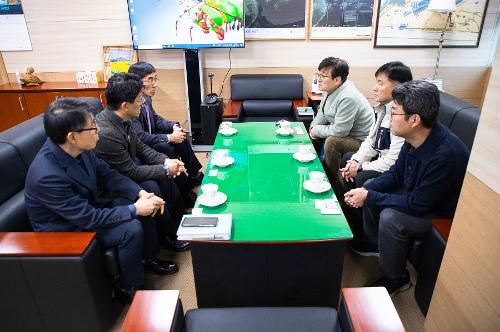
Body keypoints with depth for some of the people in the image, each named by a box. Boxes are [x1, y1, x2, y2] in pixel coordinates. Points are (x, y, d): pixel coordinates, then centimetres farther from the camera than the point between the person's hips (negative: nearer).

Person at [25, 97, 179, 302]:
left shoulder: (77, 148, -16)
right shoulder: (47, 176, -36)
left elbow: (105, 173, -1)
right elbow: (89, 218, -29)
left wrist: (141, 193, -13)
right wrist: (134, 209, -24)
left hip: (86, 206, 8)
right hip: (66, 230, -7)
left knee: (144, 202, 0)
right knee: (131, 229, -23)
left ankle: (148, 258, 19)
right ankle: (129, 288, 2)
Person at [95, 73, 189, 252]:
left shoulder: (121, 118, -9)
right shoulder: (106, 133, -34)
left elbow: (140, 146, 4)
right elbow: (131, 173, -26)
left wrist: (166, 160, -9)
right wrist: (165, 169, -17)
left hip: (127, 167, 8)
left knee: (166, 177, -2)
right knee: (151, 188, -23)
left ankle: (179, 220, 16)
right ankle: (169, 236, 0)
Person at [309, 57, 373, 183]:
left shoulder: (348, 98, -31)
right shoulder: (331, 90, -1)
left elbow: (339, 131, -30)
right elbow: (322, 113, 15)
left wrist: (316, 130, -17)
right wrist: (313, 127, -3)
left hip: (359, 140, -10)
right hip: (344, 133, 10)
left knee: (332, 141, -32)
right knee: (314, 135, 8)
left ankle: (333, 180, -9)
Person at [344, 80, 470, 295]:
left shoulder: (444, 154, -36)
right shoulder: (415, 137, -12)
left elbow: (417, 205, -30)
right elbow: (396, 173, 1)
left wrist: (369, 197, -24)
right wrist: (366, 190, -15)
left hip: (440, 213, -9)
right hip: (415, 192, 9)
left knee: (390, 218, -30)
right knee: (370, 185, 6)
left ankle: (396, 279, -2)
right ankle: (374, 243, 24)